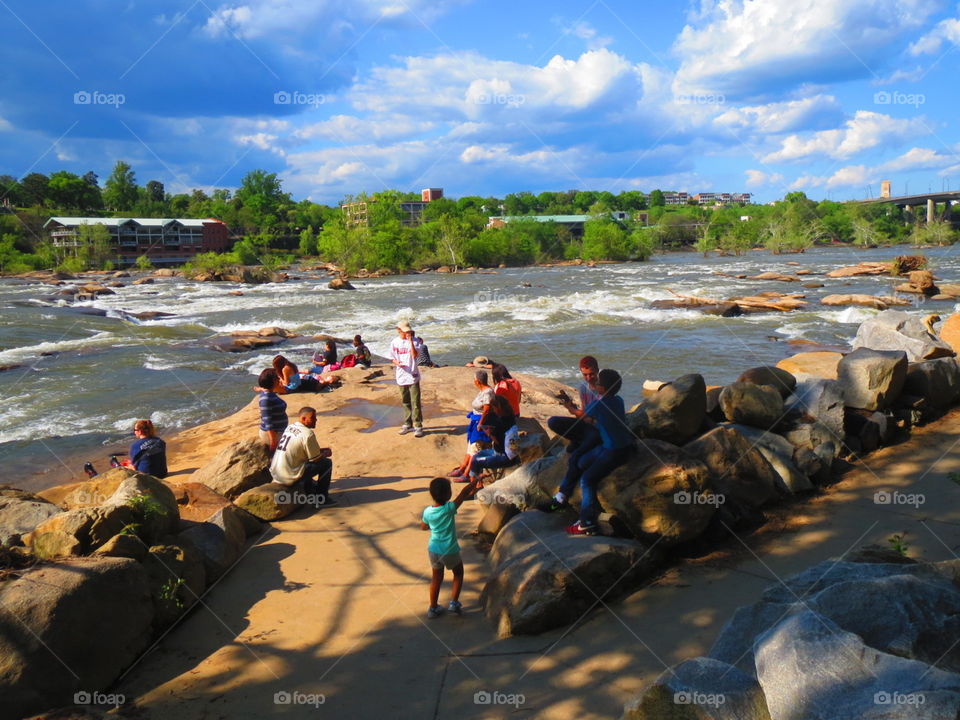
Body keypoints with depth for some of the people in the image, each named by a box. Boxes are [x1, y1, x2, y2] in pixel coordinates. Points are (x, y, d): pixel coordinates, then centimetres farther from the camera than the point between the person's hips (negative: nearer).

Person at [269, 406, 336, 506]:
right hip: (290, 477, -9)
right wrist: (326, 454, 13)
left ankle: (311, 493, 30)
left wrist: (321, 450, 19)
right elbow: (316, 458, -8)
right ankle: (322, 498, 7)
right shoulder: (308, 434, -16)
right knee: (327, 463, -1)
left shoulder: (290, 427, 10)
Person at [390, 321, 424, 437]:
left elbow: (414, 355, -20)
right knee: (405, 402, 14)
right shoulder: (394, 342, 5)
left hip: (413, 376, -3)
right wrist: (397, 363, -10)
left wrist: (410, 341, -23)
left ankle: (418, 426, 0)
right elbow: (392, 358, 11)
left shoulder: (413, 341, -5)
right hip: (401, 377, 4)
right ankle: (408, 424, 25)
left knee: (415, 402, -5)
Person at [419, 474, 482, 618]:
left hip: (433, 550, 4)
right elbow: (463, 493, -14)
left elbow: (423, 527, 9)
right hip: (450, 551, -4)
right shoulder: (449, 508, -23)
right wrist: (477, 480, -5)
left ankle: (433, 608, 26)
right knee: (458, 573, 22)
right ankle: (454, 602, 16)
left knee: (436, 577, 20)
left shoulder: (427, 512, -9)